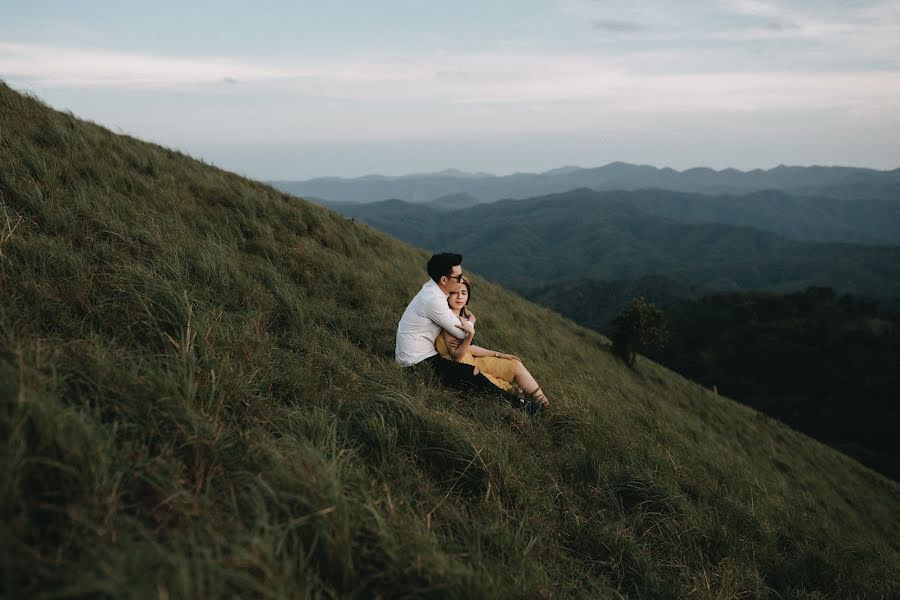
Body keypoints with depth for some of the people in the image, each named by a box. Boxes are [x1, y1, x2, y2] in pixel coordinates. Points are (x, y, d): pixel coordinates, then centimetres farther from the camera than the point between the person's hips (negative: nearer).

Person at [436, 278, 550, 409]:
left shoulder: (464, 316, 5)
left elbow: (467, 348, 10)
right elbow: (456, 355, -23)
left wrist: (498, 355, 11)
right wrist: (470, 333, -38)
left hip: (472, 362, 10)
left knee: (516, 365, 9)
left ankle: (544, 407, 10)